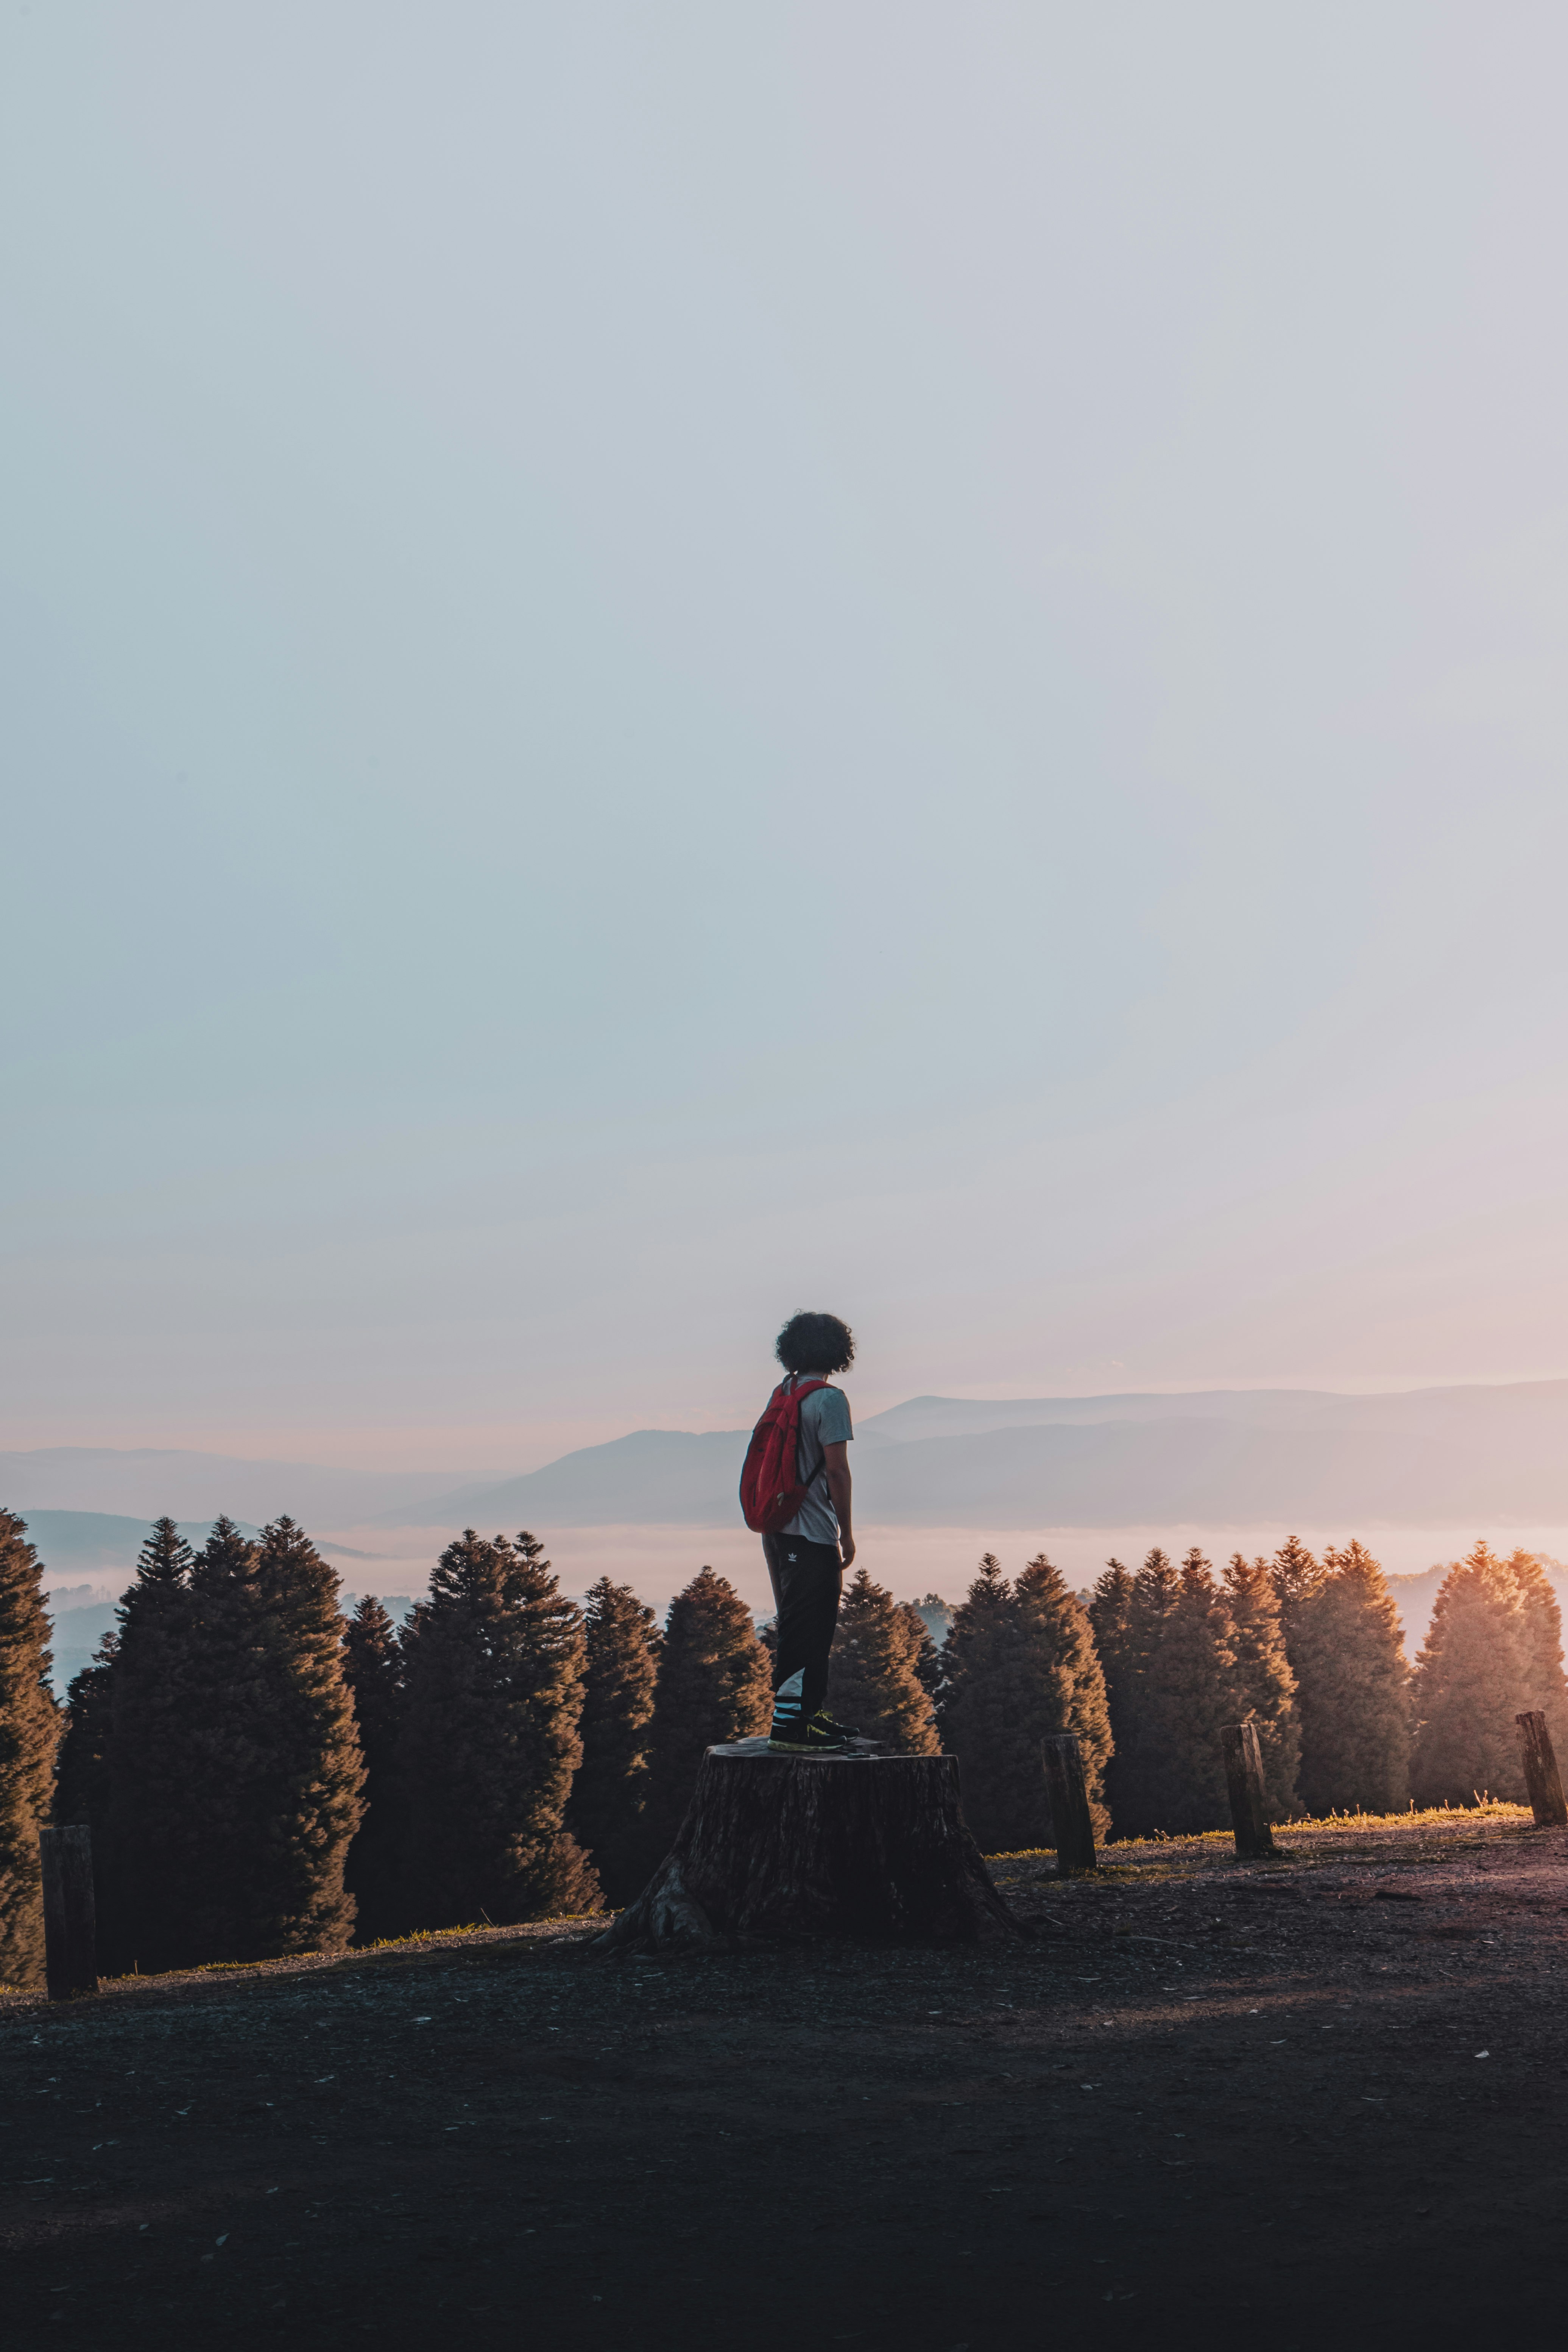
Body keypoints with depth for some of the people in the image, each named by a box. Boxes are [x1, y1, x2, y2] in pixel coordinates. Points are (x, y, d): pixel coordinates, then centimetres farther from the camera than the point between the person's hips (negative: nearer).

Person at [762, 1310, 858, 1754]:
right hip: (811, 1532, -8)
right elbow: (837, 1470, -16)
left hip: (778, 1529, 8)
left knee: (798, 1624, 17)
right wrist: (846, 1532, -9)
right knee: (806, 1630, -5)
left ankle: (810, 1713, 26)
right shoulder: (829, 1399, -13)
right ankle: (790, 1725, -5)